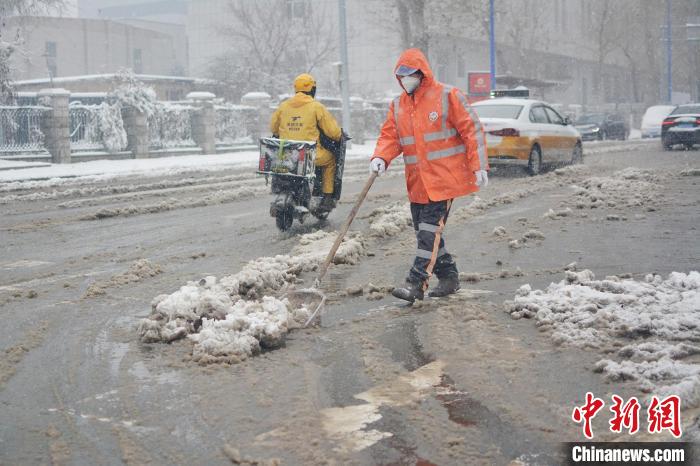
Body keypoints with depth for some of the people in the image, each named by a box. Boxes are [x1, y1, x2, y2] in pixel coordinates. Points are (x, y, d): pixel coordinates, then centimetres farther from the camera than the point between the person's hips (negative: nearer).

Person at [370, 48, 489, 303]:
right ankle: (448, 276, 24)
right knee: (424, 231, 10)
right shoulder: (398, 105, 12)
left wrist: (478, 166, -11)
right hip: (416, 181, 7)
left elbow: (472, 130, -6)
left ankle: (416, 283, -13)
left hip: (443, 177, -7)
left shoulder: (447, 96, -6)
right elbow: (390, 136, 8)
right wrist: (380, 158, -14)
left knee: (430, 229, -12)